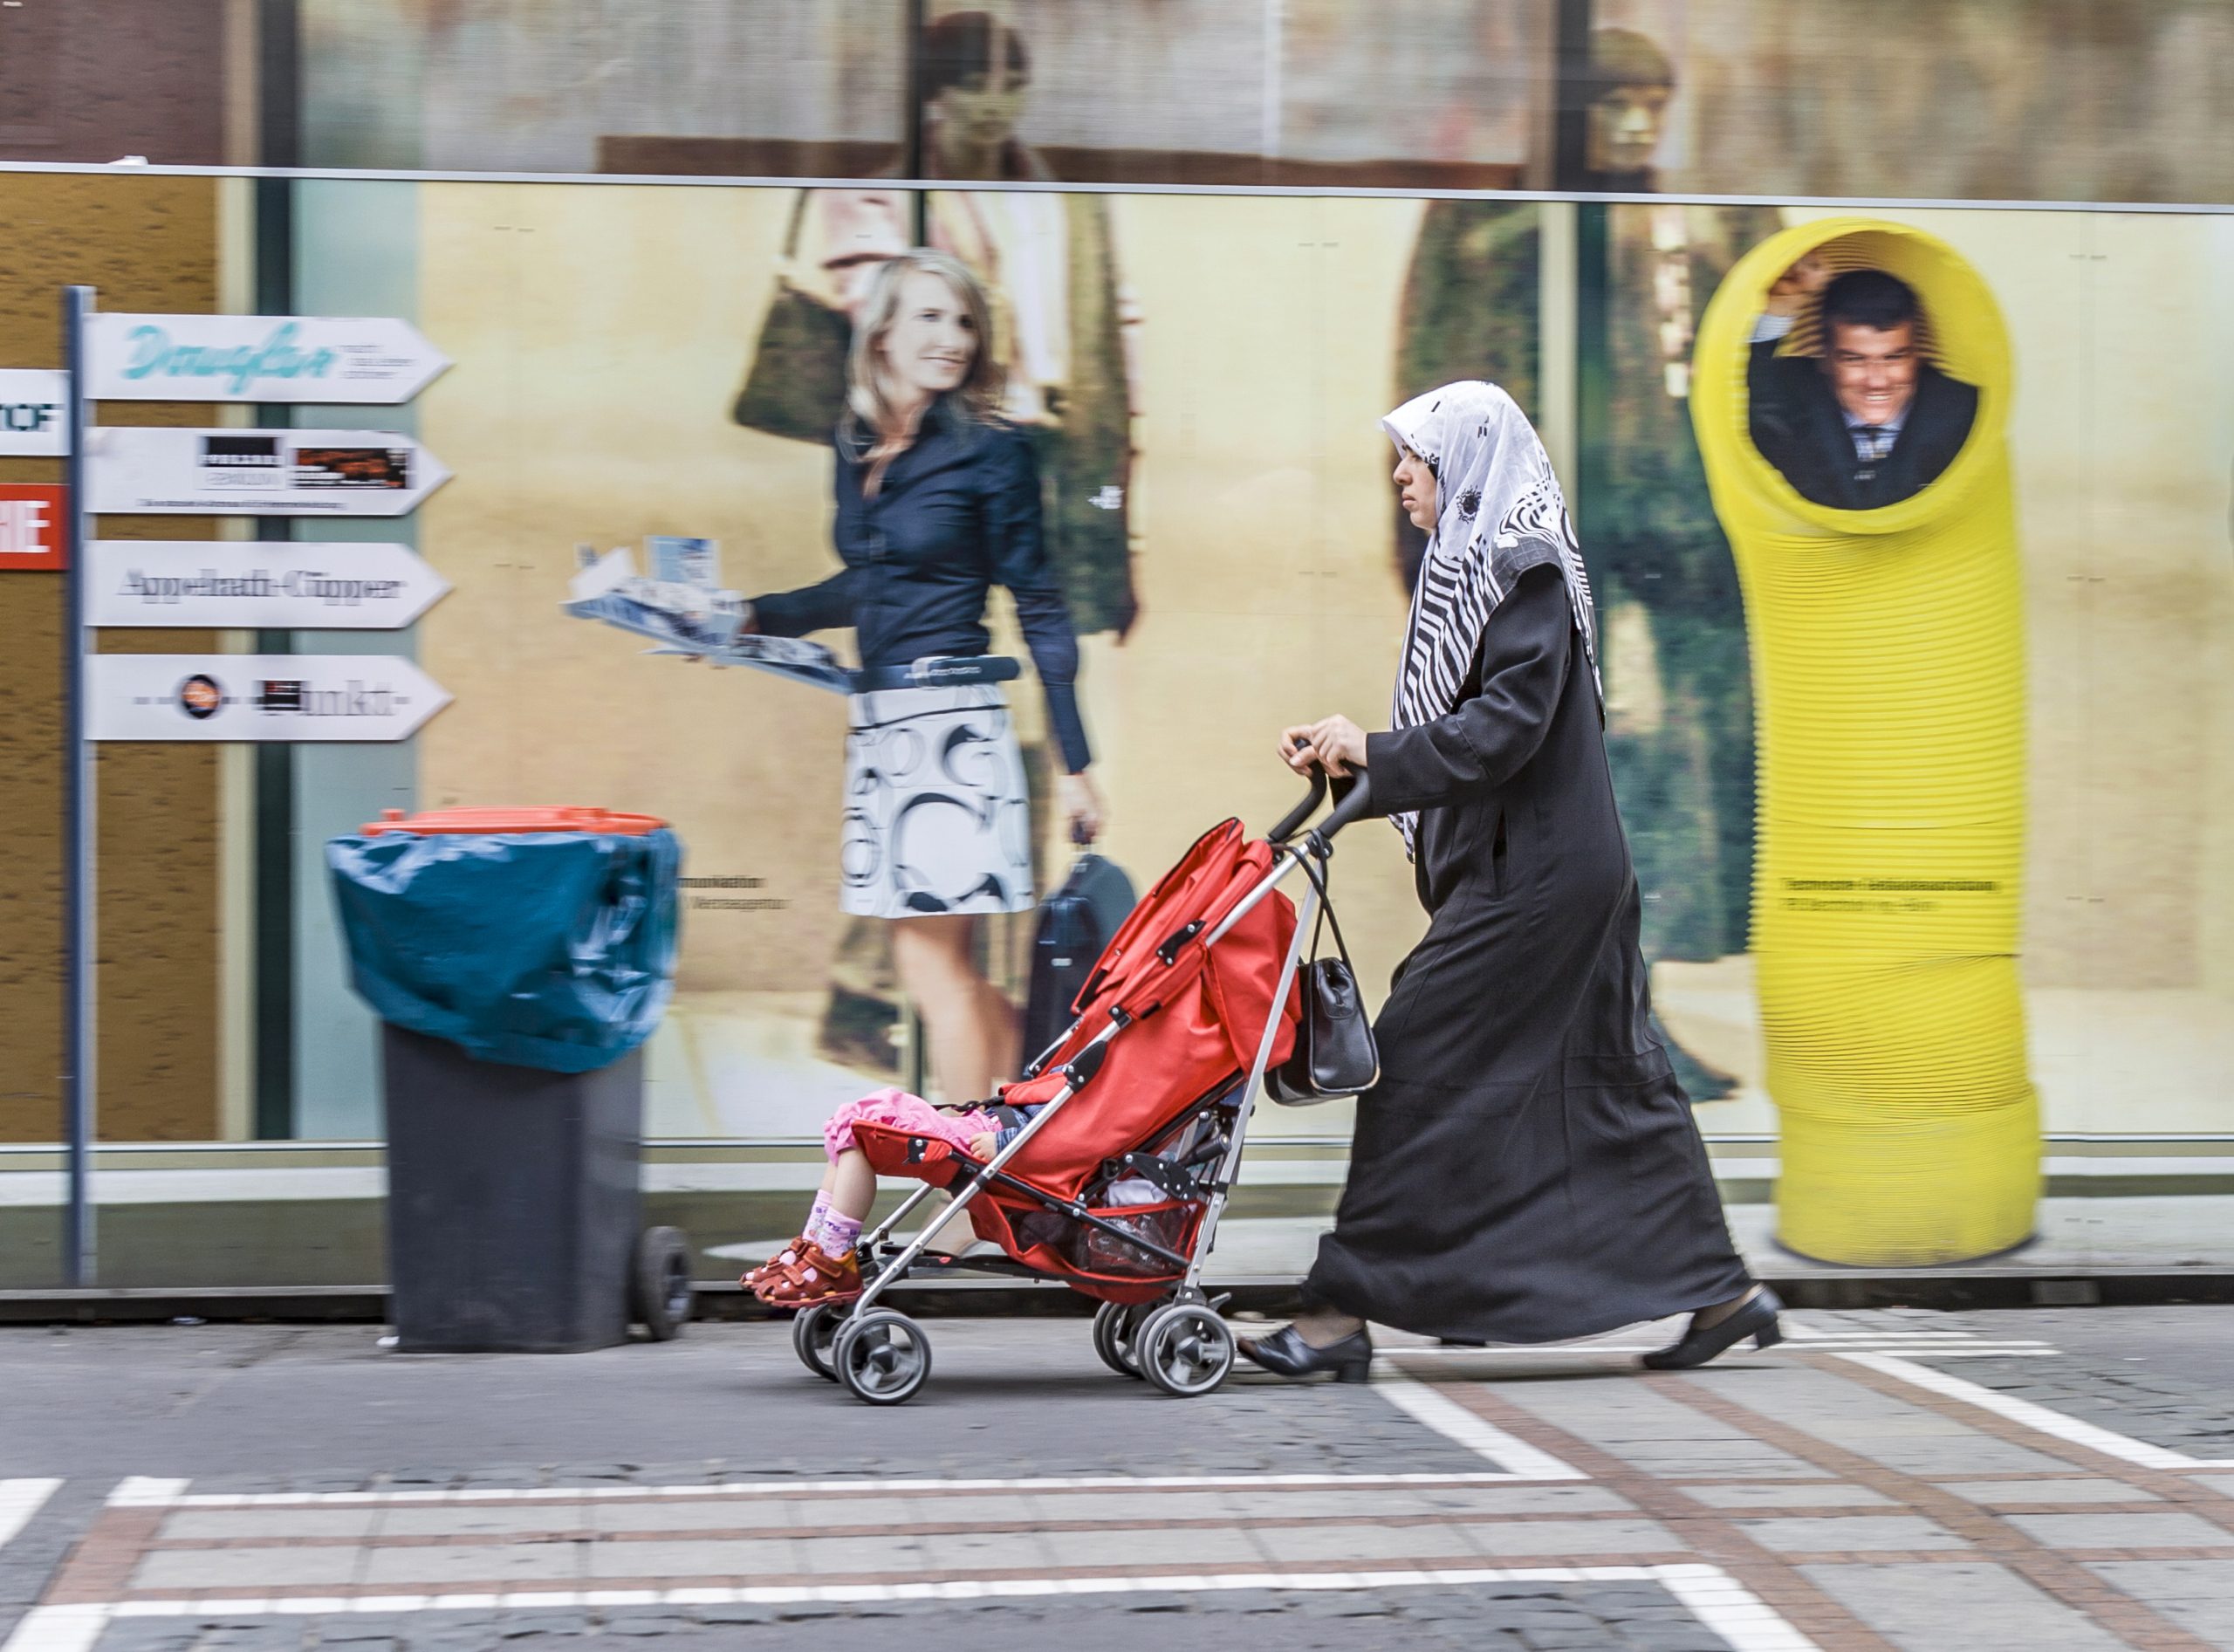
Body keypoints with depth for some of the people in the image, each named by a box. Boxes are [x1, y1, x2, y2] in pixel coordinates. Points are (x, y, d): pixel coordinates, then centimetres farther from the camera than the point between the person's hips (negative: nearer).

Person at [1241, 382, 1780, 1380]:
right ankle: (1720, 1291, 15)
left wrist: (1377, 755, -18)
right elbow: (1465, 724, 17)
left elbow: (1508, 722, -22)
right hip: (1518, 867, 10)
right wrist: (1350, 745, 6)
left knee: (1418, 1063, -9)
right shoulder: (1478, 567, 16)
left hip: (1529, 877, -10)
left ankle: (1343, 1312, -6)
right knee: (1603, 1080, 11)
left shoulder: (1524, 572, -13)